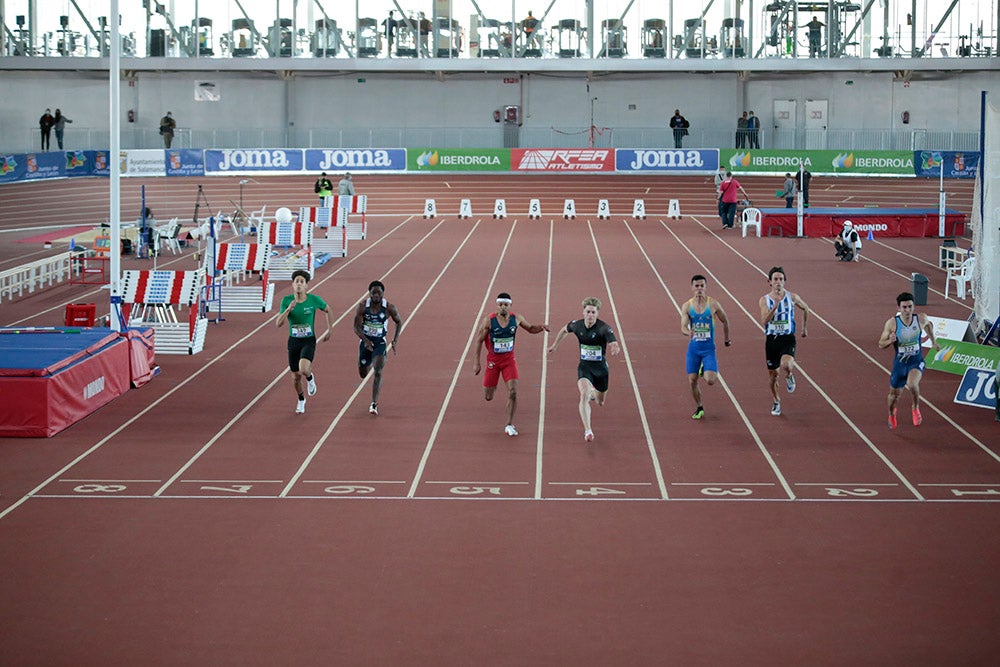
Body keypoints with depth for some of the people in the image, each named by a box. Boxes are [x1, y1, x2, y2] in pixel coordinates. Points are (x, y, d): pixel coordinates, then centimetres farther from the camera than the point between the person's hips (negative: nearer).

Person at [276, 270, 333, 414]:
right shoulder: (287, 300, -9)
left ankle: (310, 378, 10)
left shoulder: (313, 299, -11)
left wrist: (329, 330, 9)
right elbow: (279, 323, -14)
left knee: (304, 369, -28)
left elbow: (328, 310, 9)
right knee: (296, 377, 10)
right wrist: (288, 309, -28)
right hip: (293, 341, 2)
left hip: (309, 341, -2)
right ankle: (301, 400, 40)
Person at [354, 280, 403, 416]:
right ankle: (370, 364, 52)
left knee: (378, 373, -18)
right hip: (366, 342, 2)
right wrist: (365, 340, -30)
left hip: (380, 342, -2)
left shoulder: (389, 308, -13)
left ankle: (374, 404, -15)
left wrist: (395, 340, -4)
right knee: (363, 374, 14)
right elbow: (356, 327, -13)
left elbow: (399, 322, 4)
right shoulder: (362, 306, -14)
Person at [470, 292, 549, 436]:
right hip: (493, 360, -1)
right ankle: (491, 385, 44)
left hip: (509, 359, 1)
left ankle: (509, 425, -1)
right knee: (488, 397, 4)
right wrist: (477, 362, -6)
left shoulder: (516, 319, -6)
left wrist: (541, 327, -11)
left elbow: (530, 329, 11)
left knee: (513, 392, -14)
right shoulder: (489, 320, -14)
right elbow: (479, 340, -5)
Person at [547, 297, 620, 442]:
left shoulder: (604, 328, -21)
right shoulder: (576, 325, -9)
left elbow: (614, 343, -37)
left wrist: (615, 347, -61)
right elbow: (564, 330, 15)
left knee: (600, 402, 17)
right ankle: (587, 431, -26)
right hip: (584, 366, 0)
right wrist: (555, 345, 25)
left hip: (601, 367, 0)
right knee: (584, 395, -26)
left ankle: (593, 392, 55)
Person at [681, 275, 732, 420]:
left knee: (710, 381, -16)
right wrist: (688, 332, -34)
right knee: (692, 381, 2)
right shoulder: (687, 306, -2)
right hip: (693, 347, 2)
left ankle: (707, 370, 21)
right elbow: (683, 327, -11)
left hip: (709, 348, -2)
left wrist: (726, 339, 20)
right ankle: (699, 409, 23)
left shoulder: (713, 304, -6)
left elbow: (725, 321, 10)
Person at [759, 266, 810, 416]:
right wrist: (775, 306, -26)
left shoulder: (792, 297, -3)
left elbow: (805, 309, 17)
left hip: (788, 338, -2)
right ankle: (775, 402, 34)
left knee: (785, 365, -30)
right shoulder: (765, 300, -3)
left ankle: (790, 375, 7)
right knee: (772, 374, 11)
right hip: (772, 339, 2)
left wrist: (804, 328, 22)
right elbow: (764, 322, -16)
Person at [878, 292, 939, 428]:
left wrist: (933, 341, 25)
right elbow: (881, 344, -7)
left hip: (916, 361, -1)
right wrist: (890, 341, -29)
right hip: (899, 362, 1)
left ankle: (916, 408, 0)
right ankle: (891, 414, 50)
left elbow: (928, 325, 15)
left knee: (912, 384, -31)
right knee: (894, 394, 14)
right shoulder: (892, 323, -16)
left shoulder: (921, 319, -12)